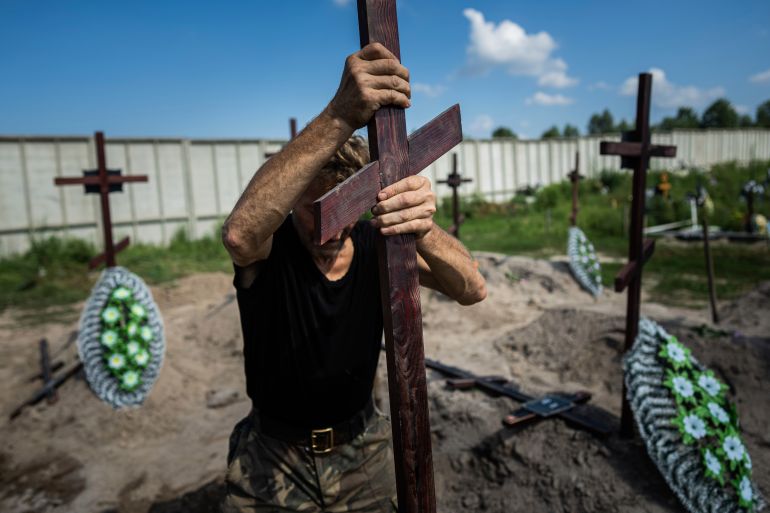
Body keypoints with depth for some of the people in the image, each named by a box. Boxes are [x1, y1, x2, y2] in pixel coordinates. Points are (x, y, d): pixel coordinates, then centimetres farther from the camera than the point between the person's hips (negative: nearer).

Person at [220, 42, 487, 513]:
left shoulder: (376, 244, -13)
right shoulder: (269, 249, -19)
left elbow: (473, 290, -25)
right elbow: (240, 232, -44)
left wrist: (423, 231, -47)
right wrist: (339, 118, -53)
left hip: (363, 446, 2)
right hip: (274, 460, -1)